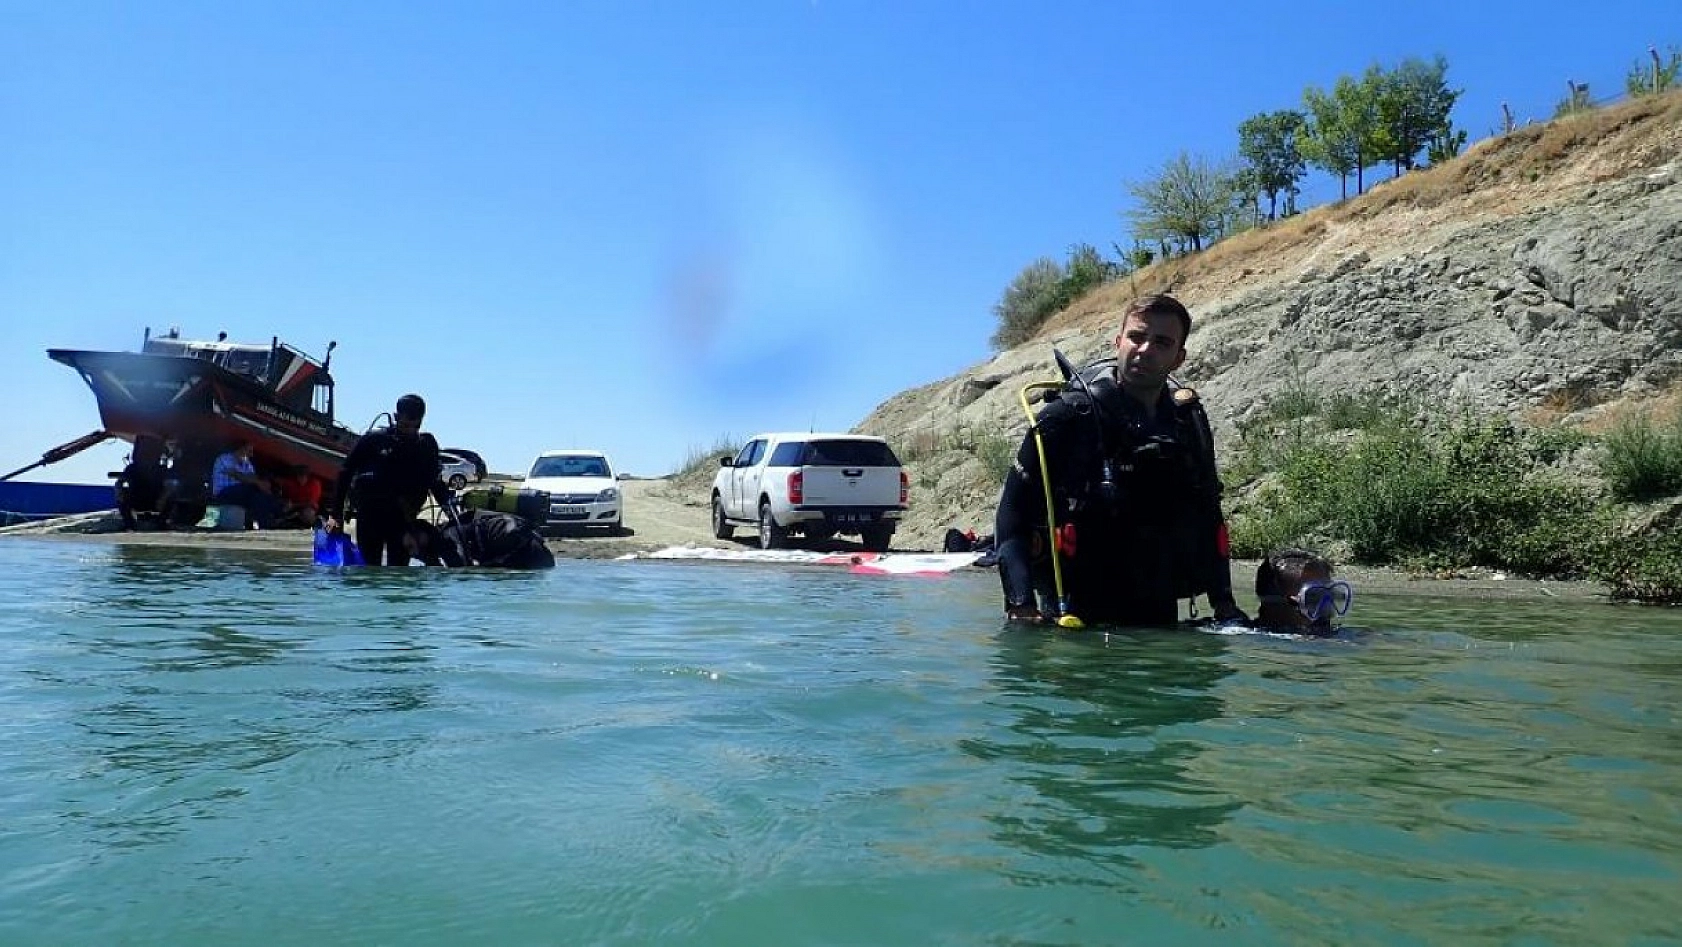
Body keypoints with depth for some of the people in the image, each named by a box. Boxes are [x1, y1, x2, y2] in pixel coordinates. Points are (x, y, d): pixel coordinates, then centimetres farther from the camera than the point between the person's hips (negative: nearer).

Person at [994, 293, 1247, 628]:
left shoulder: (1190, 422, 6)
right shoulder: (1069, 415, -11)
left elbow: (1208, 516, 17)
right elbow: (1013, 509, -13)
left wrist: (1224, 603, 13)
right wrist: (1020, 603, -22)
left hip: (1160, 613, 5)